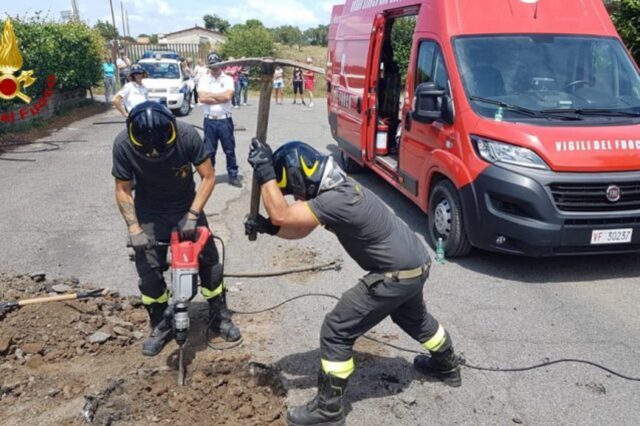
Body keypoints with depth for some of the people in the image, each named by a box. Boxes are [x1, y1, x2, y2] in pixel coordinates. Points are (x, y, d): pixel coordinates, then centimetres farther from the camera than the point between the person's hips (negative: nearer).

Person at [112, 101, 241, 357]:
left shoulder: (187, 135, -29)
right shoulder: (123, 144, -25)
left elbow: (208, 177, -18)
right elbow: (123, 190, -13)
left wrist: (192, 215, -25)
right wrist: (134, 229, -23)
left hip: (187, 207, 0)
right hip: (150, 213, 0)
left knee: (209, 260, 2)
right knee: (149, 270, -4)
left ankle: (219, 316, 22)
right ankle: (160, 325, 17)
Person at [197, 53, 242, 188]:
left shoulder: (228, 79, 3)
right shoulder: (203, 80, 4)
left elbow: (228, 96, -14)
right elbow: (202, 98, -11)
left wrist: (210, 95, -7)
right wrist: (221, 98, -10)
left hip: (225, 120, -1)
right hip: (209, 121, 1)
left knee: (230, 150, 7)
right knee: (209, 151, 9)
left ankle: (233, 175, 15)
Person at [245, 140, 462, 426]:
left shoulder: (337, 200, -30)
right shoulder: (334, 188, 1)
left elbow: (281, 215, -31)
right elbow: (300, 229, 7)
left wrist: (264, 171, -24)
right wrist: (267, 228, -8)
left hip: (398, 274, -10)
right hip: (415, 263, 10)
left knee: (336, 331, -4)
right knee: (413, 318, 35)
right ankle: (449, 366, 59)